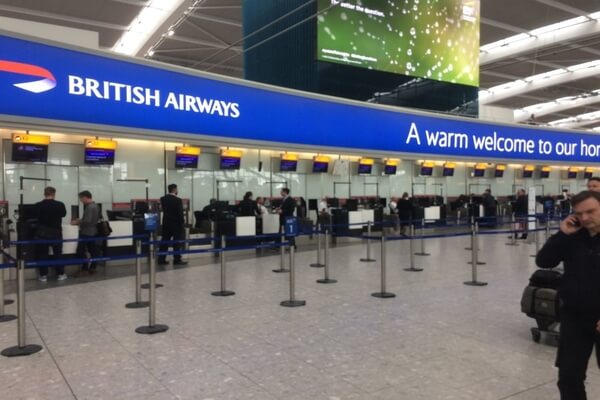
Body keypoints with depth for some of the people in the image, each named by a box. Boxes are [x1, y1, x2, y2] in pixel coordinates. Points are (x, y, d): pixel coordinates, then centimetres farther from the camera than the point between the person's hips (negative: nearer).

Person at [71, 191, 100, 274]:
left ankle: (85, 268, -2)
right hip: (93, 232, 10)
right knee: (93, 251, 10)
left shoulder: (89, 207, -20)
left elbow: (87, 221, -24)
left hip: (86, 233, -10)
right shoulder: (95, 206, 11)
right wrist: (80, 220, 13)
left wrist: (77, 222, -10)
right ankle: (92, 268, 16)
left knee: (80, 251, -3)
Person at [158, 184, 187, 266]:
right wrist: (182, 225, -8)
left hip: (166, 223, 6)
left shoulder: (163, 199, 3)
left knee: (164, 241, 9)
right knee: (177, 242, 1)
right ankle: (177, 260, 4)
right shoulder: (178, 200, -15)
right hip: (176, 224, -6)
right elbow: (180, 214, -14)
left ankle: (161, 259, 12)